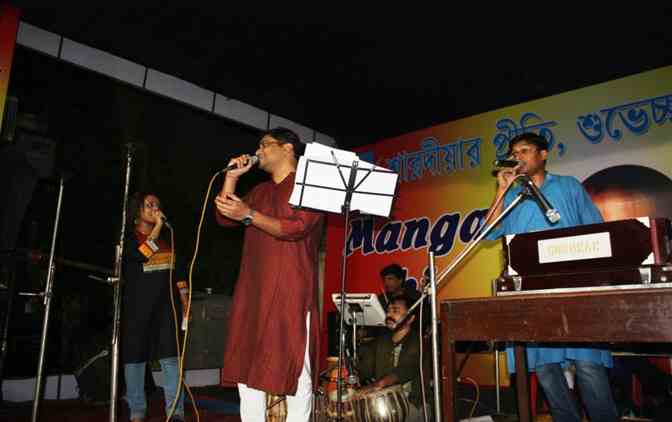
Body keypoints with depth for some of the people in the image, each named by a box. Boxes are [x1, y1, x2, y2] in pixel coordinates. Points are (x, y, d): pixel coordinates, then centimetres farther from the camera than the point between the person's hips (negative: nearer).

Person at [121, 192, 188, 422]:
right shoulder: (128, 237, 3)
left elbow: (178, 272, 16)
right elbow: (143, 254, -18)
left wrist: (184, 301, 9)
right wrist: (157, 226, -11)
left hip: (166, 304, 2)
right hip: (137, 305, -2)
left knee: (171, 357, -6)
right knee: (135, 357, 3)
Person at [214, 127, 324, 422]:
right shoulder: (260, 191, 22)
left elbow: (297, 228, -13)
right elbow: (224, 219, 16)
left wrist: (249, 215, -17)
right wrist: (232, 177, 9)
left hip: (290, 291, -7)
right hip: (252, 289, 7)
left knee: (293, 365, -4)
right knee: (248, 364, 8)